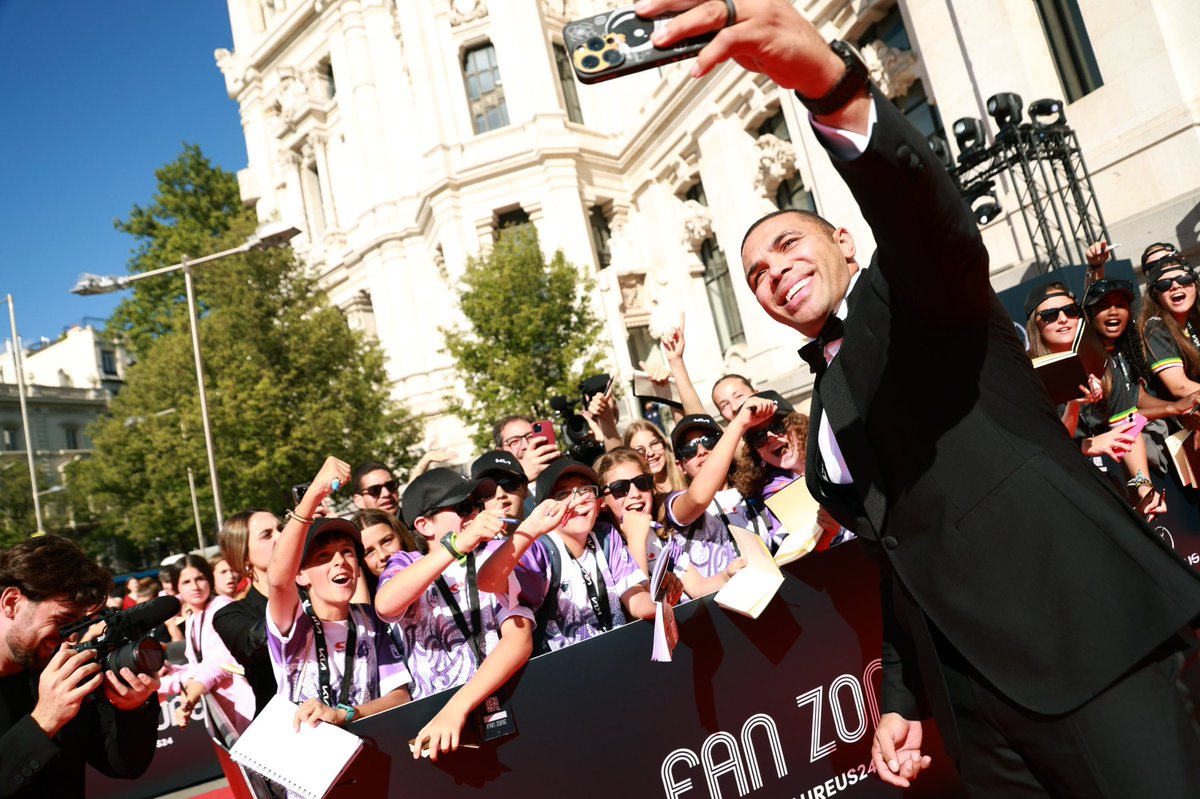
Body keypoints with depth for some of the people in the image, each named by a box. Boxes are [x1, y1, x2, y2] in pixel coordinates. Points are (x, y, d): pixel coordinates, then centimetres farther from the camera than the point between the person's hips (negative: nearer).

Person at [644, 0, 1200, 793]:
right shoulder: (830, 416, 19)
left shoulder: (915, 292, 1)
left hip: (1083, 639, -7)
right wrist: (899, 698, 17)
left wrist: (831, 80, -42)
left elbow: (929, 214, -24)